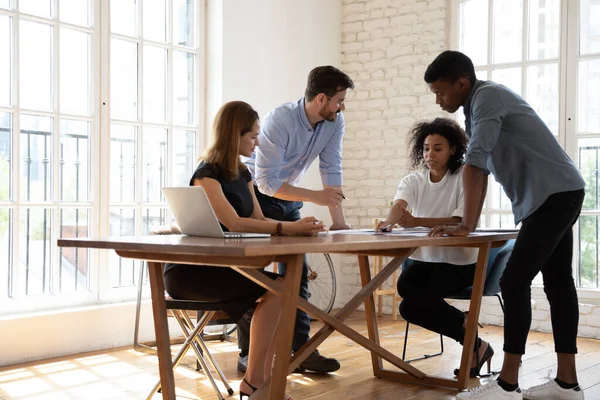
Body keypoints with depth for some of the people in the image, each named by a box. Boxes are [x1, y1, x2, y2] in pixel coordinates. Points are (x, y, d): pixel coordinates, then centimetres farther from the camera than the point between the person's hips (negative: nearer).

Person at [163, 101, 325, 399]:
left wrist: (296, 226, -14)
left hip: (221, 265, 8)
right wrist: (287, 228, -32)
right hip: (190, 271, -8)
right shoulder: (207, 173, -14)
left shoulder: (242, 173, 12)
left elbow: (259, 220, 4)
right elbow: (233, 223, -28)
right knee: (276, 289, -21)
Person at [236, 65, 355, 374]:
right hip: (258, 195, -6)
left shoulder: (334, 123, -11)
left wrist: (339, 220, -20)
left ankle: (300, 349, 6)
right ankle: (248, 354, 3)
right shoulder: (279, 120, -30)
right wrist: (315, 196, -35)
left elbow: (332, 170, -12)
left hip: (288, 199, 6)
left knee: (296, 272, 2)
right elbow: (266, 181, -32)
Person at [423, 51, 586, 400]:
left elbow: (475, 163, -23)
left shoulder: (487, 96, -15)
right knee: (558, 283, 9)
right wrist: (472, 223, 15)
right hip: (557, 195, 10)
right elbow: (481, 166, 18)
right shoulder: (479, 105, 15)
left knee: (514, 282, -11)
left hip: (555, 195, -10)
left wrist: (466, 225, -22)